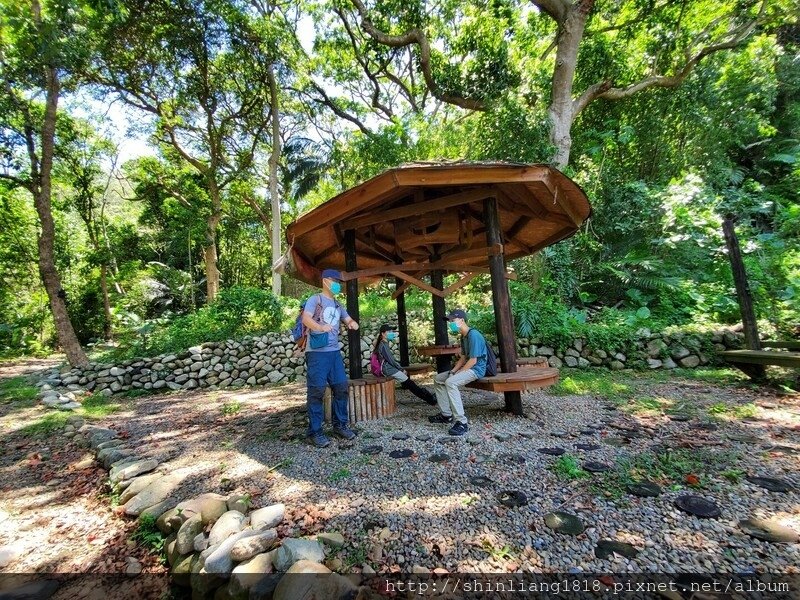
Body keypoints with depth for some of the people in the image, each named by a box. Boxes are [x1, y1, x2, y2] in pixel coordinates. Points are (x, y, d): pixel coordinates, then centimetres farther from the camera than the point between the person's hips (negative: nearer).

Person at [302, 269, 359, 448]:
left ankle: (340, 425, 22)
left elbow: (348, 319, 22)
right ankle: (315, 431, 6)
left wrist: (352, 323, -4)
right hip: (317, 352, -7)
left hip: (335, 352, 7)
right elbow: (305, 319, -15)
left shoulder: (337, 305, 20)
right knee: (317, 390, -4)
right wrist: (320, 327, -36)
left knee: (341, 387, 8)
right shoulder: (315, 299, -2)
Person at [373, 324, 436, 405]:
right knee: (409, 383, -7)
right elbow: (390, 360, -18)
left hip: (390, 367, 10)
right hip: (388, 369, -10)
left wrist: (399, 366, 8)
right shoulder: (383, 345, -18)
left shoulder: (384, 344, 13)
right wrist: (401, 369, -8)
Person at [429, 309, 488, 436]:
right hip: (467, 367, 10)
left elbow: (473, 361, -23)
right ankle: (446, 414, 12)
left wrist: (457, 373, -17)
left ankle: (462, 422, -30)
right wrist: (452, 371, 0)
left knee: (450, 382, -33)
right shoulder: (463, 336, 11)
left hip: (476, 369, -10)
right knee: (438, 379, 10)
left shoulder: (473, 335, -20)